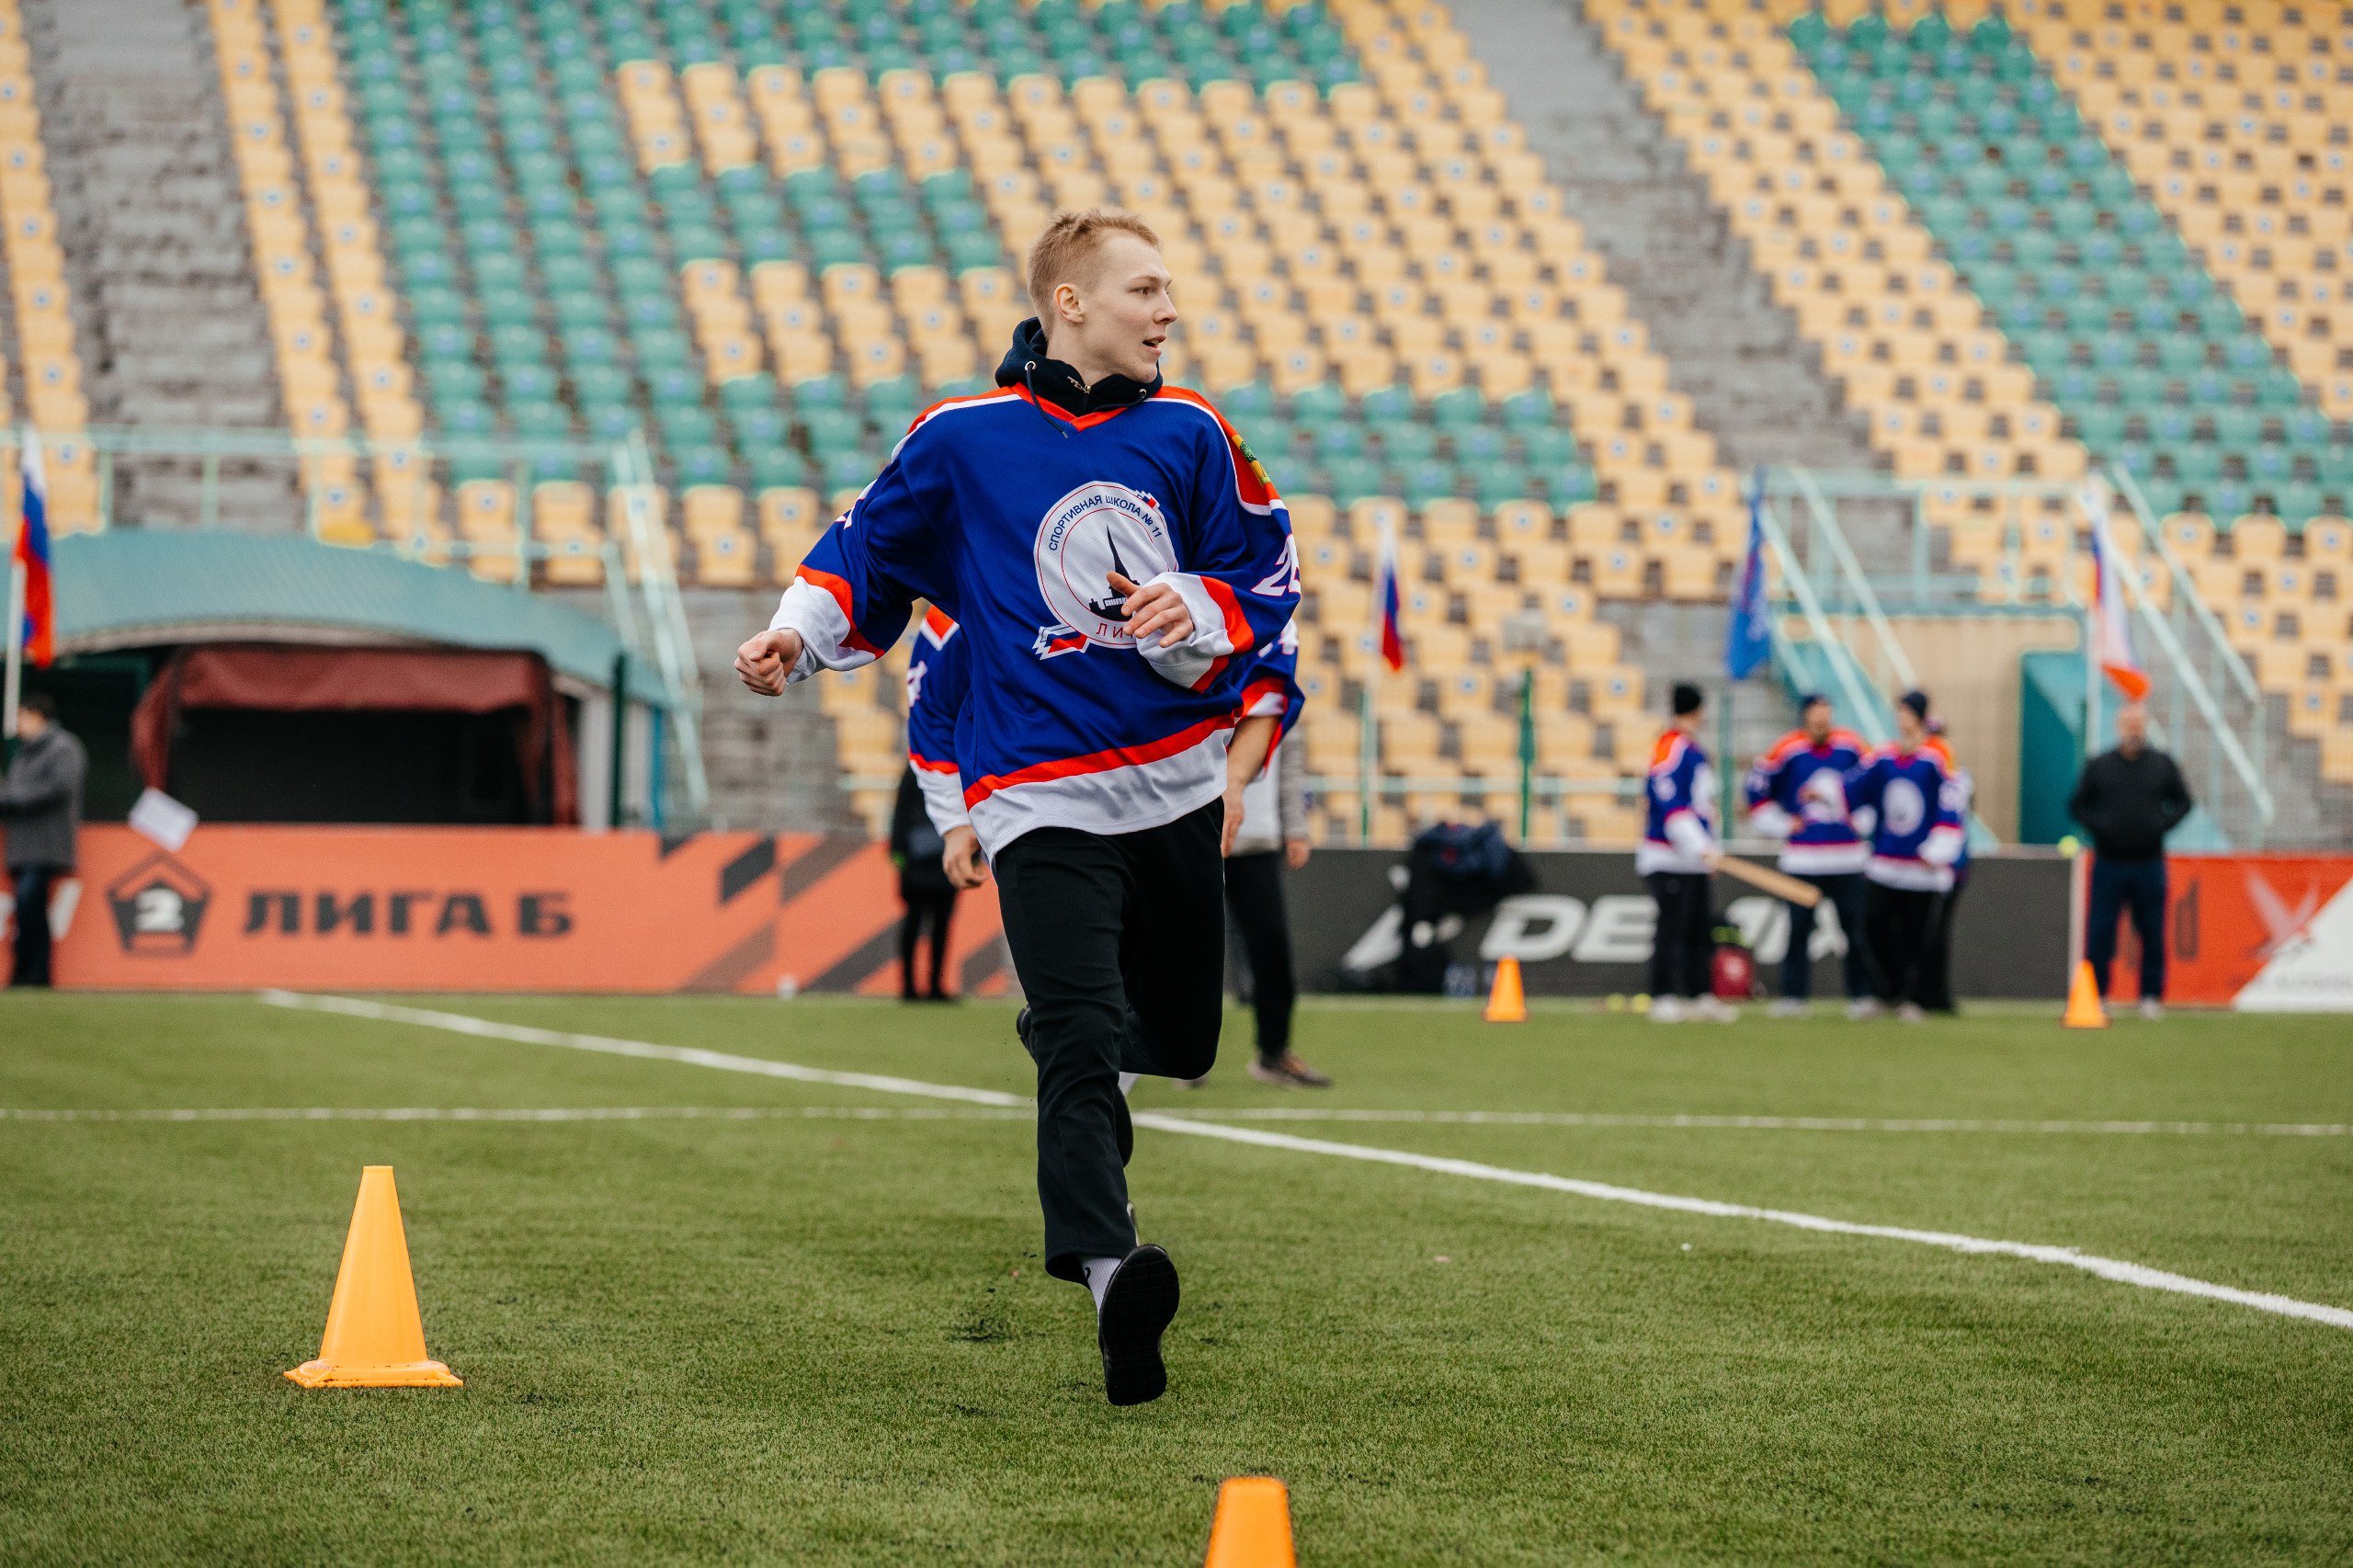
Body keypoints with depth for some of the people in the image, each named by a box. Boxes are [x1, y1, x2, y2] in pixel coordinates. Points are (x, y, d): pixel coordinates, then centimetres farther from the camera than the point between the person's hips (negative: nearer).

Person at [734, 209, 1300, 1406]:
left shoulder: (1188, 434, 7)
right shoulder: (960, 441, -2)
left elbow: (1268, 567, 12)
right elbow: (867, 548, 9)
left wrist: (1202, 610, -8)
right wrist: (799, 634, -7)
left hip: (1180, 781, 5)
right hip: (1045, 794, -5)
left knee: (1179, 1038, 15)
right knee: (1083, 1038, -20)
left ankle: (1057, 1034, 48)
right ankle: (1106, 1269, -32)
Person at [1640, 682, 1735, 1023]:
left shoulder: (1694, 750, 17)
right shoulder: (1669, 749, -14)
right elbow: (1670, 804, -22)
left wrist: (1709, 849, 22)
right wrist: (1701, 848, -27)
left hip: (1695, 860, 10)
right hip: (1669, 859, -10)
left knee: (1702, 928, 12)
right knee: (1672, 928, -8)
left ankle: (1700, 996, 19)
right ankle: (1664, 999, -5)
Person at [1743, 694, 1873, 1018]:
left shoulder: (1851, 746, 1)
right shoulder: (1786, 751, -5)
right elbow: (1757, 793, 4)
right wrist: (1783, 826, 0)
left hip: (1848, 855, 2)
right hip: (1802, 857, -2)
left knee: (1856, 928, 3)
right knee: (1798, 929, -1)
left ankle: (1861, 995, 10)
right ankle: (1793, 997, 4)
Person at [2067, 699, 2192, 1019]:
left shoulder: (2163, 765, 8)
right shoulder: (2098, 766, 5)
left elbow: (2183, 802, 13)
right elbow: (2076, 805, 9)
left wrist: (2162, 825, -5)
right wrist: (2098, 827, -9)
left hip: (2149, 864, 1)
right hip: (2109, 863, -1)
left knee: (2152, 933, 3)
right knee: (2100, 933, -3)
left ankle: (2151, 996, 11)